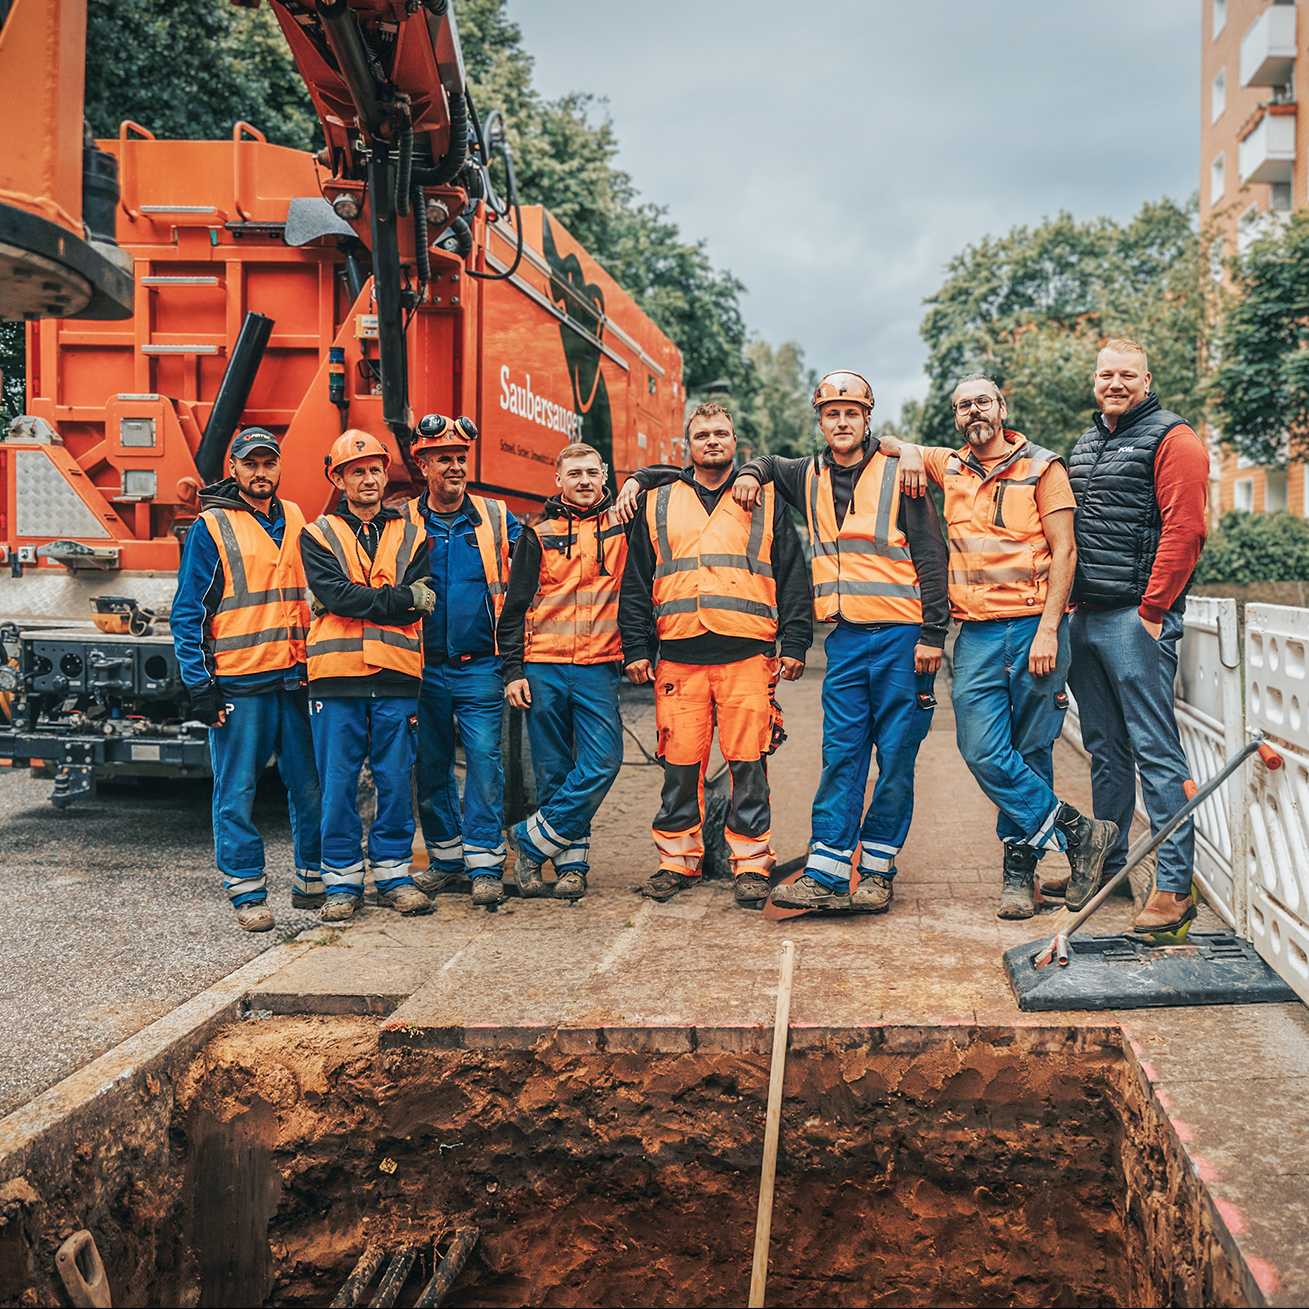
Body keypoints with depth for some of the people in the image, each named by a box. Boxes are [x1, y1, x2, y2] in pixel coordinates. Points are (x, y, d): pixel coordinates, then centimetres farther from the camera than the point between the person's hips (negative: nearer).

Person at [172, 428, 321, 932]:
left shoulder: (295, 522, 13)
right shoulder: (210, 528, -1)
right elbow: (187, 614, -3)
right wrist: (199, 685, -9)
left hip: (296, 678, 4)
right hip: (237, 683, -4)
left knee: (311, 786, 7)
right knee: (237, 792, 0)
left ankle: (312, 881, 21)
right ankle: (247, 893, 10)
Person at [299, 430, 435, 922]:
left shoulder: (410, 536, 12)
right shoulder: (317, 535, 9)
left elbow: (417, 612, -1)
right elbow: (336, 594, -8)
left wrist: (360, 603, -8)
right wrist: (402, 598, -8)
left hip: (396, 678, 1)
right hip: (336, 678, -1)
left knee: (395, 781, 5)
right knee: (338, 785, 3)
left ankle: (393, 874, 17)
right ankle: (342, 881, 13)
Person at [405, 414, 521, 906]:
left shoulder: (496, 517, 5)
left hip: (480, 666, -1)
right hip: (424, 668, 1)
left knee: (484, 760, -8)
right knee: (430, 767, 8)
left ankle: (485, 866, -3)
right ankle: (446, 856, 23)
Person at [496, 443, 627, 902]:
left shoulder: (623, 527, 9)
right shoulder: (538, 536, 8)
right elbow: (514, 608, 7)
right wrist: (512, 670, 0)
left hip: (599, 668, 0)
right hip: (543, 669, 0)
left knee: (602, 764, -12)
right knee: (554, 772, 2)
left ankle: (530, 840, -1)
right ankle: (572, 863, 12)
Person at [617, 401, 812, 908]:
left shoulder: (766, 503, 14)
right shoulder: (656, 505, 16)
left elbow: (793, 578, 10)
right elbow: (635, 582, 15)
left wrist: (794, 645, 1)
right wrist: (636, 648, 6)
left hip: (747, 656, -1)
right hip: (678, 654, 1)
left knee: (748, 762, -3)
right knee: (680, 764, 2)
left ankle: (751, 865, 6)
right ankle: (677, 860, 15)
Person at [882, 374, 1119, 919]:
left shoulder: (1041, 467, 4)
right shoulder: (949, 467, 15)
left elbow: (1063, 550, -3)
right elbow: (881, 442, 28)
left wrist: (1048, 629, -12)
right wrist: (906, 451, 4)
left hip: (1033, 626, -3)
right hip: (977, 633, 3)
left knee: (1030, 754, 0)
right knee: (983, 752, -9)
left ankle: (1020, 868, 11)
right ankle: (1079, 833, 0)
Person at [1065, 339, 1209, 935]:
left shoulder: (1172, 439, -5)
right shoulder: (1085, 445, 20)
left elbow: (1184, 531, -13)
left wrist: (1151, 611, -15)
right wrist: (1071, 602, 14)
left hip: (1137, 617, -8)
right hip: (1085, 618, 8)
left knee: (1156, 751, -8)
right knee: (1105, 749, 14)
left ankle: (1174, 888, -7)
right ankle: (1106, 864, 23)